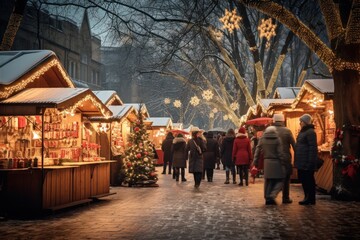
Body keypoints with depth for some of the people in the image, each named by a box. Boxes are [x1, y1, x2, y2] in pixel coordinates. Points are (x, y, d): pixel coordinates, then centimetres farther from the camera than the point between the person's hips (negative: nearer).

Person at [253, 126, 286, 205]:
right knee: (279, 180, 5)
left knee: (268, 181, 12)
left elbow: (257, 152, 3)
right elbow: (280, 153, -10)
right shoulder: (277, 139, -7)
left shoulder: (262, 139, 3)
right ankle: (272, 196, -11)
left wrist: (255, 163, 7)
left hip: (266, 163, 4)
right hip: (276, 163, -4)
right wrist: (283, 164, -3)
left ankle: (267, 198, 15)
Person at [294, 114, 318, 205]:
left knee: (308, 180, -4)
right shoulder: (303, 131, 18)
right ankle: (307, 197, 23)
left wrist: (310, 162, -23)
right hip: (301, 162, 10)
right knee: (302, 179, 14)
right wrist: (297, 160, 19)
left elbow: (313, 148, -19)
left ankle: (310, 199, 2)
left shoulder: (310, 132, -13)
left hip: (307, 162, -10)